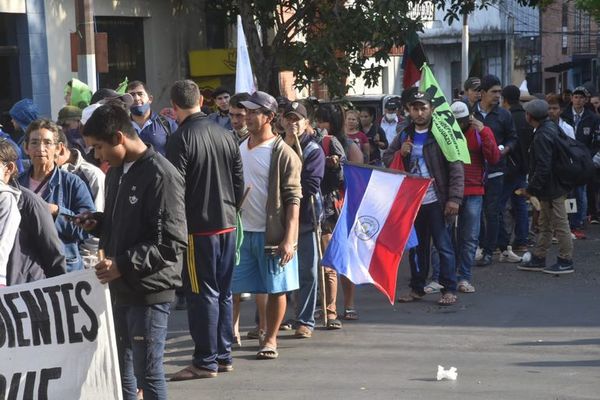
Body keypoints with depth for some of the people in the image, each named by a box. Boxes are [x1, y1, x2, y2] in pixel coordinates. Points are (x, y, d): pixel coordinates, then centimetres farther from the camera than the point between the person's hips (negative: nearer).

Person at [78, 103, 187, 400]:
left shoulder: (161, 176, -16)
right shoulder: (116, 172, 12)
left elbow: (172, 244, -20)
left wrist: (123, 265, -24)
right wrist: (97, 222, 5)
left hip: (150, 292, -8)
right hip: (120, 289, 8)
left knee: (147, 373, -1)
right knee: (120, 373, 15)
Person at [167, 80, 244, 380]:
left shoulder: (181, 139, -14)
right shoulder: (226, 135, 6)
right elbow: (239, 182, 11)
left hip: (198, 228, -6)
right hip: (228, 224, 7)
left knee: (203, 294, -1)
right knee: (223, 292, 14)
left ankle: (206, 361, 3)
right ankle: (224, 355, 21)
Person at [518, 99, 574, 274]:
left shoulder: (542, 136, -23)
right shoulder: (551, 127, 8)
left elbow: (543, 167, -26)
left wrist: (531, 188, -17)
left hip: (551, 188, -11)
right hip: (553, 186, 11)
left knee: (560, 224, 0)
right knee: (545, 225, 17)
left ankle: (566, 262, 8)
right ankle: (538, 259, 26)